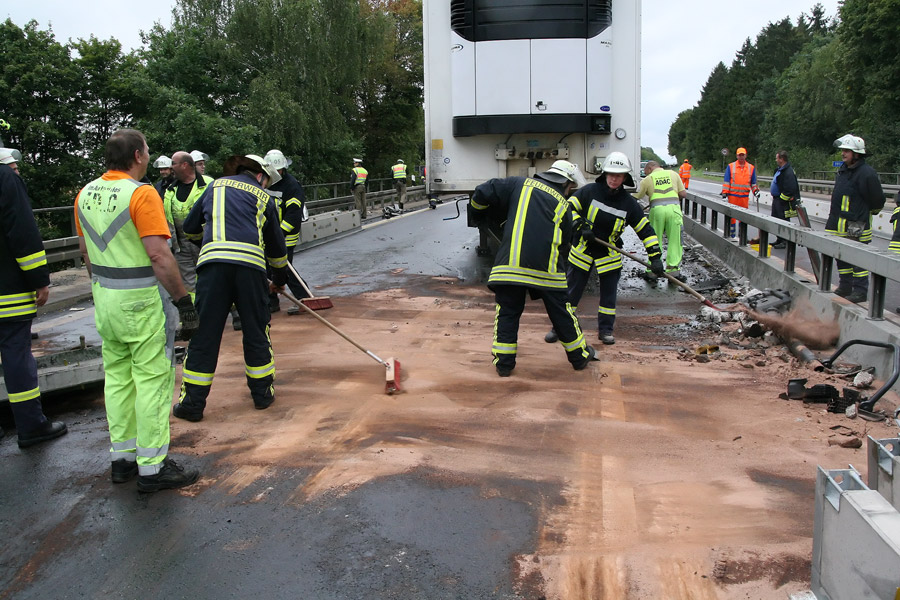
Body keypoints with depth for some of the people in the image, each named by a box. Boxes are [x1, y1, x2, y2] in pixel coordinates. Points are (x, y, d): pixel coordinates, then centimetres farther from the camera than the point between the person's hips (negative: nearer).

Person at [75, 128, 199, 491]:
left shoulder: (86, 194, 8)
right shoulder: (141, 193, -17)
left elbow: (85, 250, 17)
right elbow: (159, 256, -23)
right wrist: (184, 301, -17)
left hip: (105, 299, 8)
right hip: (142, 300, -8)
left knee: (117, 376, 15)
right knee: (152, 380, -1)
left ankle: (122, 458, 26)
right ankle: (152, 468, 4)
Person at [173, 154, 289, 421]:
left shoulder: (216, 186, 25)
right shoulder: (264, 198, 22)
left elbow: (190, 228, 32)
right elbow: (277, 247, 26)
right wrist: (279, 280, 41)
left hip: (213, 260, 1)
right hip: (250, 263, -1)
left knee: (205, 333, 4)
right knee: (256, 331, 14)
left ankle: (192, 403, 8)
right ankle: (262, 392, 24)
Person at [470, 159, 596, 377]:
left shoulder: (519, 185, 13)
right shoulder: (562, 205, 15)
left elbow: (484, 193, 7)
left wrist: (480, 214, 26)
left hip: (511, 262, 0)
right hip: (547, 268, 0)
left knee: (507, 312, 13)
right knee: (561, 312, 14)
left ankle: (504, 362, 14)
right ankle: (579, 356, 29)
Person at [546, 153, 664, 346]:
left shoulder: (629, 203, -7)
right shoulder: (590, 191, -11)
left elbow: (646, 230, -3)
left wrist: (655, 257, -10)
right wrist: (581, 226, -20)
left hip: (609, 255, 1)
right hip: (582, 251, -1)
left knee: (609, 294, 7)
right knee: (570, 292, 3)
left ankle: (606, 330, 22)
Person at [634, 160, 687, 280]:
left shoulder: (647, 179, 10)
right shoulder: (673, 174, 16)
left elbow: (635, 197, 9)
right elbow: (683, 193, 12)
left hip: (657, 209, -1)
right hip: (674, 208, 1)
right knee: (674, 242, 6)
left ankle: (652, 271, 11)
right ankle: (673, 271, 5)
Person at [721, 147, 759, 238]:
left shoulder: (751, 168, 10)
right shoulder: (731, 166, 4)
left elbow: (753, 182, 16)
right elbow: (726, 181, 2)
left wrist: (756, 190, 2)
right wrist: (725, 192, -4)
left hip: (745, 196, 2)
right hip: (733, 195, -2)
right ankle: (732, 235, 5)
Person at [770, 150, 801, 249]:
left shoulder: (788, 172, -20)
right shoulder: (780, 170, 14)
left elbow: (790, 189, -24)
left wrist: (782, 199, -19)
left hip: (783, 201, -11)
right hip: (777, 199, 11)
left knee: (783, 221, -5)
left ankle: (785, 242, 2)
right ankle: (779, 240, 26)